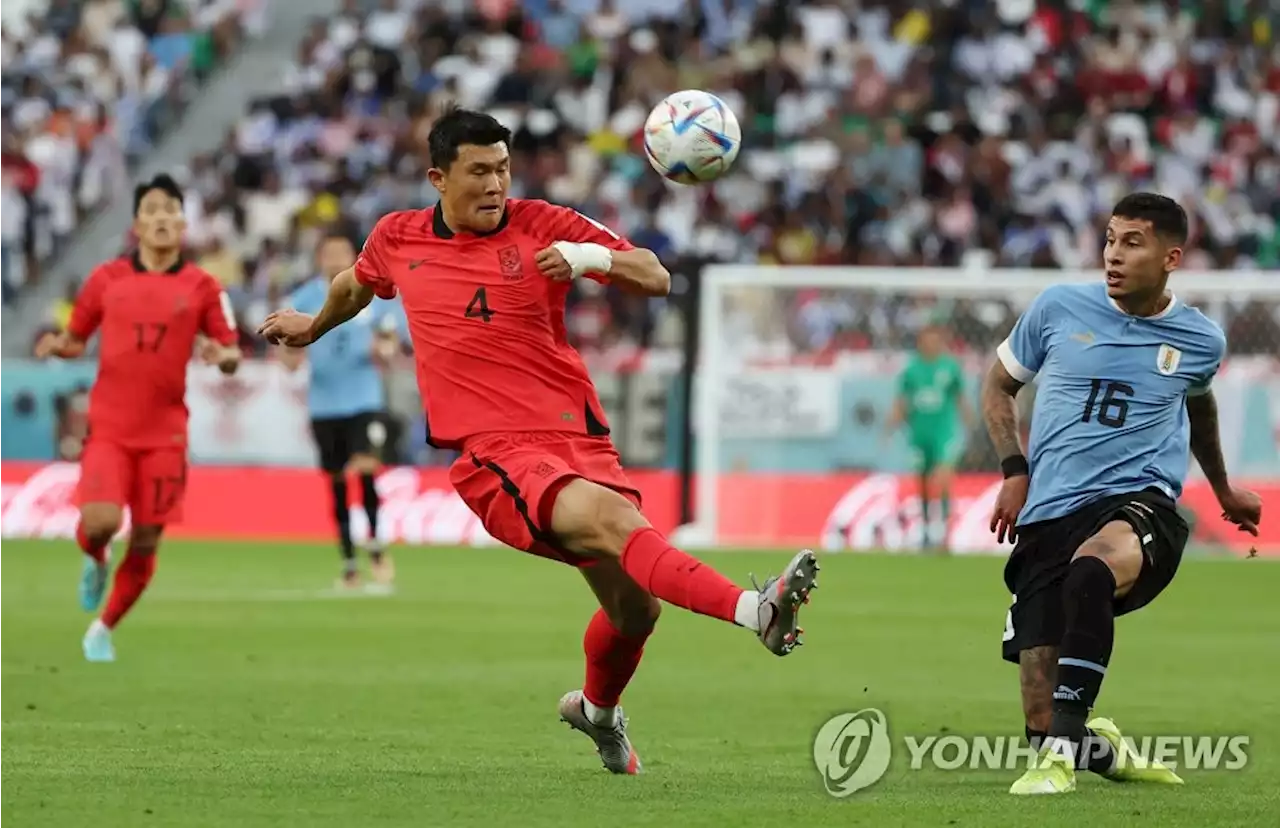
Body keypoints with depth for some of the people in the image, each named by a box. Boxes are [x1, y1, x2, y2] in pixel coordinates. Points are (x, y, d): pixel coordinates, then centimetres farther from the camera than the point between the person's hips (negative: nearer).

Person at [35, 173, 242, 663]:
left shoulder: (202, 287, 3)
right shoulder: (107, 278, 4)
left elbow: (231, 355, 5)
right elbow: (76, 339, 13)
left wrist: (224, 356, -18)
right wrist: (57, 346, -9)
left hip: (164, 433, 1)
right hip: (108, 426, -1)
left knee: (146, 541, 2)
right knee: (100, 521, -22)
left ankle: (104, 629, 24)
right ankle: (94, 560, 17)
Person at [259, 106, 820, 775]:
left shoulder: (542, 224, 5)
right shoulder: (397, 240, 9)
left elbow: (656, 279, 2)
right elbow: (356, 285, 33)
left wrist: (594, 256, -18)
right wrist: (313, 327, 51)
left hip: (577, 439, 3)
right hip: (493, 453, -3)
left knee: (635, 608, 3)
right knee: (608, 517, -32)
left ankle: (596, 709, 36)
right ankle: (752, 611, -52)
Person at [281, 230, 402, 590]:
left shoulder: (375, 295, 1)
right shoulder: (305, 299, 1)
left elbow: (390, 338, 12)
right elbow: (287, 347, 7)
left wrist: (385, 349, -11)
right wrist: (290, 358, -16)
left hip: (365, 400, -1)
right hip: (324, 403, 1)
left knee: (366, 468, -20)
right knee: (337, 483, 5)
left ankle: (374, 544, 0)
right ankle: (348, 564, 16)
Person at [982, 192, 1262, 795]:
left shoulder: (1199, 340, 7)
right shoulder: (1058, 308, 4)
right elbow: (998, 387, 18)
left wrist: (1223, 490, 44)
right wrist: (1014, 470, 3)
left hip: (1139, 503, -2)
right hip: (1047, 515, 2)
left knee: (1092, 565, -42)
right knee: (1040, 716, -8)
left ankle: (1063, 747, -40)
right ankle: (1102, 750, 29)